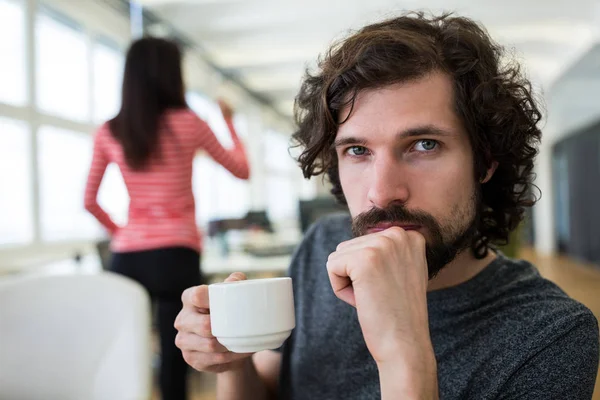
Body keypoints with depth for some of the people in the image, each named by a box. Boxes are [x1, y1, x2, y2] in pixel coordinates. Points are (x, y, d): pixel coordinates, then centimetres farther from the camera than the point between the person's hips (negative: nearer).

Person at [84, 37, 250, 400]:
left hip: (127, 256, 3)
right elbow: (242, 171, 10)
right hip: (176, 254, -3)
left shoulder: (108, 134, 6)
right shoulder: (188, 123, -2)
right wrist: (230, 122, 22)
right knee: (174, 361, 0)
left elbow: (90, 201, 11)